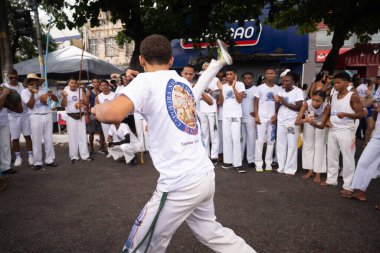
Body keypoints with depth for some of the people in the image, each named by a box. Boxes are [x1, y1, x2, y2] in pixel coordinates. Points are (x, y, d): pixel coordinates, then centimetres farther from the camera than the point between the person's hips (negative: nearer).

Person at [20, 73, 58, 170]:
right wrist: (32, 93, -17)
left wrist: (51, 94, -13)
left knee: (49, 139, 7)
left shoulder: (44, 88, 8)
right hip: (35, 117, -3)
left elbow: (56, 100, 7)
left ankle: (49, 160, 16)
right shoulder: (25, 92, 1)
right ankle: (37, 162, 8)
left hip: (47, 115, 3)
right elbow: (30, 106, -10)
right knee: (37, 140, -1)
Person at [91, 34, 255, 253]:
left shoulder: (146, 80, -7)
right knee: (211, 232, 29)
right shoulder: (184, 83, 13)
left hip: (180, 184, -7)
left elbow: (113, 114, -23)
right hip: (206, 176, 8)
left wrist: (98, 108, -3)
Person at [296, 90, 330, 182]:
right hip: (308, 123, 2)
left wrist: (315, 124, -49)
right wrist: (305, 120, -59)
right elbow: (297, 122, -38)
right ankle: (310, 170, 20)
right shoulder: (307, 103, -36)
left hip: (319, 123, -1)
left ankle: (318, 173, 6)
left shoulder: (326, 106, -36)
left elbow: (322, 125, -28)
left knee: (319, 146, -4)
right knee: (308, 145, 7)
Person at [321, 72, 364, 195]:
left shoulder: (353, 96, -9)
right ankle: (331, 179, 27)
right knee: (331, 156, 13)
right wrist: (327, 120, 2)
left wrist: (345, 114, -26)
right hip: (332, 130, 6)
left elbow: (361, 114, -10)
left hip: (346, 131, -6)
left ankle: (348, 185, 8)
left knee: (348, 158, 0)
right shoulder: (333, 96, 8)